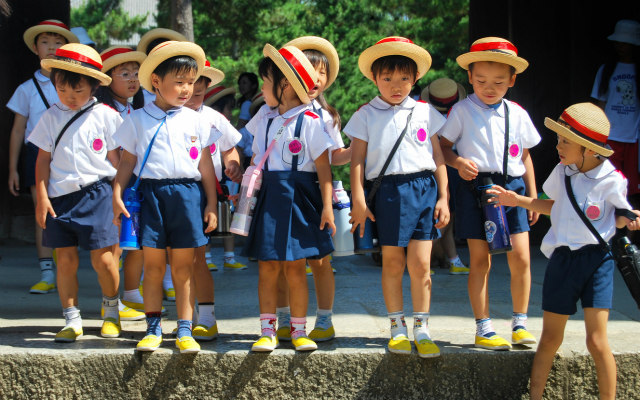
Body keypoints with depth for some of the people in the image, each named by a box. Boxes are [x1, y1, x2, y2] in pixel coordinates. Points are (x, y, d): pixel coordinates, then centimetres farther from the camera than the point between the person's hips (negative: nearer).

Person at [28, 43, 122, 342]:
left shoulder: (104, 116, 1)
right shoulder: (51, 118, 7)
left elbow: (115, 159, 6)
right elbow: (43, 160, 8)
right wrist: (42, 197, 2)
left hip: (96, 194, -2)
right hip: (60, 197, 2)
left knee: (102, 258, -3)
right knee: (66, 260, 2)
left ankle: (111, 310, 20)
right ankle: (72, 320, 11)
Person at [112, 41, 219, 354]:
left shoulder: (195, 120, 9)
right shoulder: (138, 120, 6)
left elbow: (205, 165, 11)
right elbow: (127, 162, 8)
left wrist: (211, 204, 7)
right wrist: (117, 197, -2)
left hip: (188, 194, 1)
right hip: (151, 194, -1)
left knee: (183, 267, 2)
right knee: (153, 265, 1)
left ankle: (184, 331, 7)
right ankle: (153, 329, 10)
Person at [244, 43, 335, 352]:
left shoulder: (309, 122, -5)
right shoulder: (265, 121, 11)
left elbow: (323, 166, -7)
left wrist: (327, 206, -10)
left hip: (298, 198, -4)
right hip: (268, 198, 4)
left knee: (294, 267, 1)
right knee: (267, 266, 2)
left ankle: (299, 330, 11)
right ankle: (268, 330, 7)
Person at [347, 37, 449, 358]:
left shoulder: (425, 112, 10)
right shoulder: (366, 115, 6)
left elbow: (438, 157, 12)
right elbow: (357, 160, 4)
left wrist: (443, 198, 6)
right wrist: (358, 201, -2)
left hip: (424, 189, 1)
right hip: (387, 190, -1)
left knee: (420, 263, -1)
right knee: (392, 263, 4)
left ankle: (421, 331, 8)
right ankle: (398, 329, 15)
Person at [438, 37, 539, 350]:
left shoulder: (517, 114, 10)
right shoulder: (462, 111, 1)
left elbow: (525, 156, 16)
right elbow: (443, 145, 4)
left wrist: (533, 196, 15)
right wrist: (458, 162, -16)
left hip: (511, 186, 2)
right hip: (476, 187, -2)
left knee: (520, 258, -4)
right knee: (480, 260, -1)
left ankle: (520, 323, 10)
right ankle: (483, 328, 7)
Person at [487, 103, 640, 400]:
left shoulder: (611, 181, -10)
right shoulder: (562, 173, 4)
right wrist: (519, 201, 18)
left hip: (596, 260, -4)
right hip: (562, 258, 4)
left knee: (597, 342, -8)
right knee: (550, 339, 11)